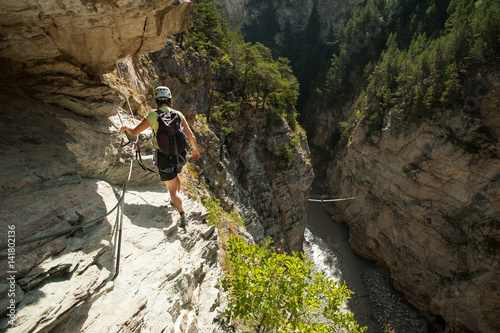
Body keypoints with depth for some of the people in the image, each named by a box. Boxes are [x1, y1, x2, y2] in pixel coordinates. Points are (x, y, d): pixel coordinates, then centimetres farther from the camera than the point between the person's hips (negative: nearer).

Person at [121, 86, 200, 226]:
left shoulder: (153, 115, -10)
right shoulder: (178, 114, -1)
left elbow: (134, 132, -1)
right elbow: (191, 136, 0)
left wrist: (126, 128, 22)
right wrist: (195, 150, 17)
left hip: (164, 157, -4)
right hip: (180, 154, 4)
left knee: (172, 189, 6)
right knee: (175, 174, 35)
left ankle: (183, 215, -5)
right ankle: (177, 200, 50)